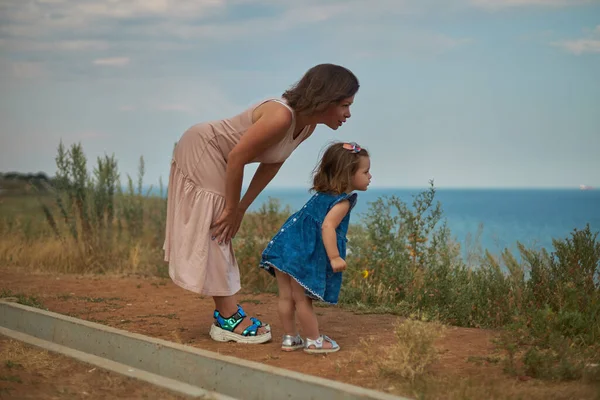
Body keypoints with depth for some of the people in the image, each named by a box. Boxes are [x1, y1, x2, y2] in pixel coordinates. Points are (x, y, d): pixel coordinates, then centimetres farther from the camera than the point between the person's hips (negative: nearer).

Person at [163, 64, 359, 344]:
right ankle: (228, 320, -3)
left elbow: (271, 165, 2)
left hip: (214, 158, 9)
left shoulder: (307, 126, -6)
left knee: (220, 234, 12)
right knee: (214, 233, -7)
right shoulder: (281, 117, -33)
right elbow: (237, 158, -29)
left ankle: (226, 312, 19)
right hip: (200, 151, -9)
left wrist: (241, 208, 1)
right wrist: (232, 208, -17)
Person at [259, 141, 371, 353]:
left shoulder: (322, 194, 19)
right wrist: (334, 257, -24)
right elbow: (328, 226, -22)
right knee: (302, 300, 2)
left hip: (285, 248, 9)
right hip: (304, 255, -8)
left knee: (286, 297, 13)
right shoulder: (343, 200, -8)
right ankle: (314, 341, 14)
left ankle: (290, 338, 25)